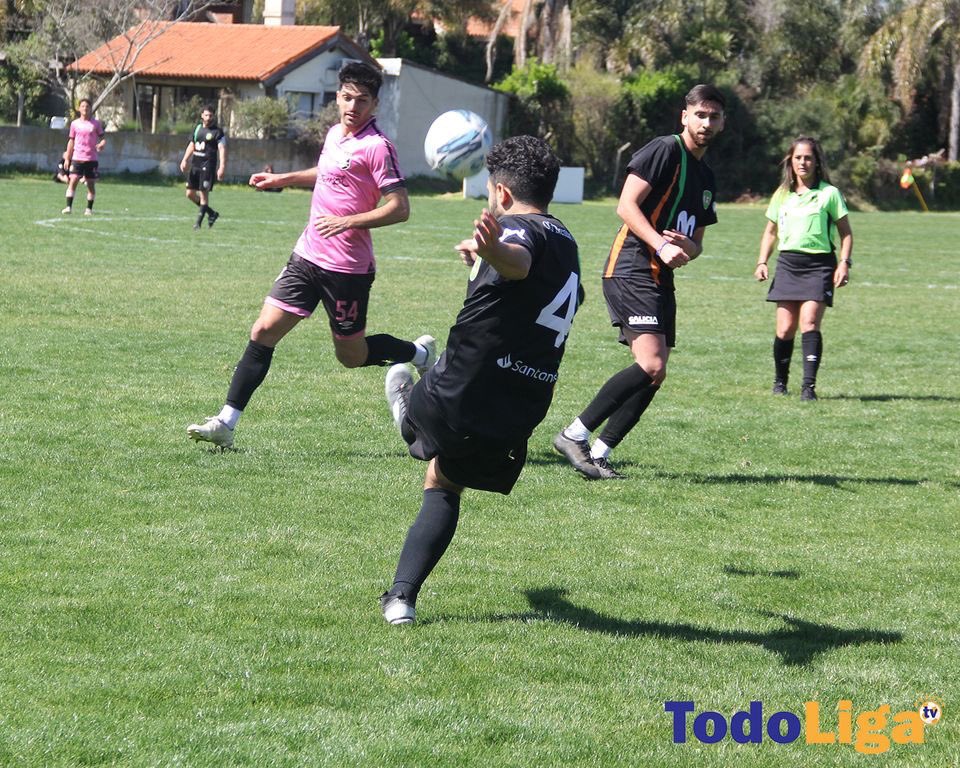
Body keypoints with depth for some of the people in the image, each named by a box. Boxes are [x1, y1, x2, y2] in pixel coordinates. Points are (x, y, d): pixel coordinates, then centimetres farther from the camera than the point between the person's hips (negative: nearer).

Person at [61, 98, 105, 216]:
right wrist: (67, 158, 11)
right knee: (73, 180, -12)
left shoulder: (96, 123, 4)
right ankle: (69, 207, -12)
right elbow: (71, 141, 13)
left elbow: (102, 138, 5)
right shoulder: (75, 124, 9)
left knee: (91, 184, 2)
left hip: (92, 158, -1)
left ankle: (89, 209, 12)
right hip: (77, 157, 1)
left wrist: (101, 144, -19)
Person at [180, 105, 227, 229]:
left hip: (207, 166, -7)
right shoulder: (198, 128, 14)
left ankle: (198, 222, 1)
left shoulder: (217, 131, -5)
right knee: (190, 193, 6)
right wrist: (185, 160, 13)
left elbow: (222, 150, -10)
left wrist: (222, 167, -19)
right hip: (195, 165, 7)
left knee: (203, 193, -7)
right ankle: (212, 213, 20)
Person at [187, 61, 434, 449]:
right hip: (308, 256, 7)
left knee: (352, 356, 6)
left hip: (347, 268, -7)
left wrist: (349, 221, -26)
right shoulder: (334, 134, 10)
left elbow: (399, 208, -18)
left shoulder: (377, 147, -14)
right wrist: (282, 179, 30)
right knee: (263, 332, -2)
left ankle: (420, 353, 34)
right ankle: (226, 423, -1)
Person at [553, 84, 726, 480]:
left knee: (654, 375, 2)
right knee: (651, 365, -21)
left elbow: (696, 243, 26)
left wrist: (687, 247, 1)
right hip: (631, 270, -9)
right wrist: (661, 245, -24)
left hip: (660, 279, 9)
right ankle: (574, 434, -15)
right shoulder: (664, 150, -5)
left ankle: (598, 452, 6)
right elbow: (626, 205, -13)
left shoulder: (705, 178, 21)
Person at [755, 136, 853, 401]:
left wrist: (844, 263, -7)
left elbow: (846, 232, 5)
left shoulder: (829, 193, 1)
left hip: (819, 264, -3)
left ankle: (809, 385, -20)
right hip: (788, 262, 4)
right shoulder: (782, 194, 13)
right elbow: (770, 232, 23)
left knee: (809, 323, -17)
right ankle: (780, 380, 17)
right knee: (785, 328, -2)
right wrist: (762, 262, 10)